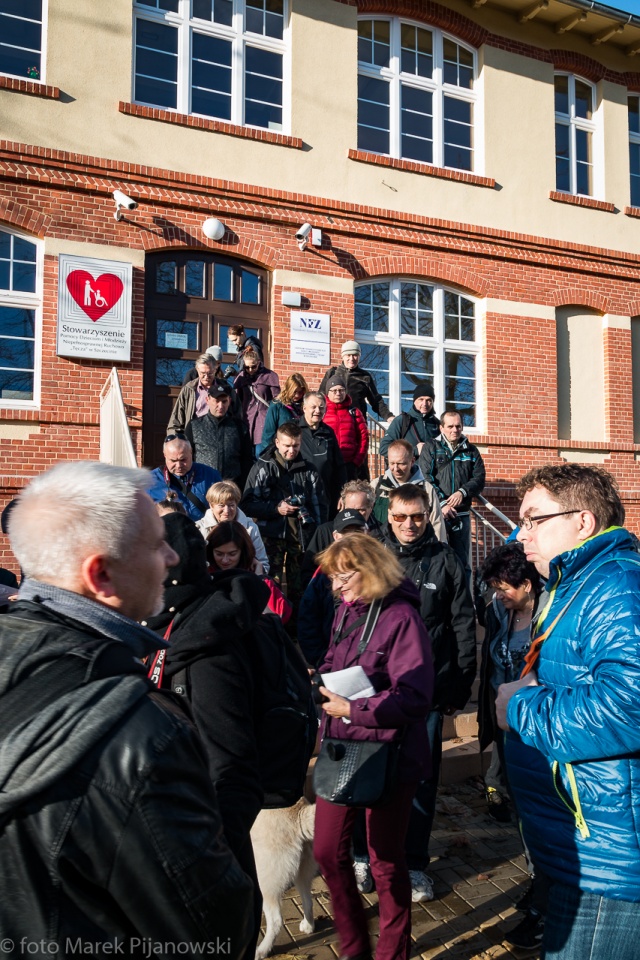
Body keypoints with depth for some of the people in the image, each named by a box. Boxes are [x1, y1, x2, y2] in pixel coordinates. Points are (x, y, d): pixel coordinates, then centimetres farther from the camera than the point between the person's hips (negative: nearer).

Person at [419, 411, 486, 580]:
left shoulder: (471, 451, 15)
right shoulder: (431, 447, 5)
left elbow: (479, 479, 7)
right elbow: (426, 478, -6)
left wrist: (463, 492, -12)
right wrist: (442, 503, -14)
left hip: (462, 514, 3)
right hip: (437, 513, -3)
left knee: (463, 562, 6)